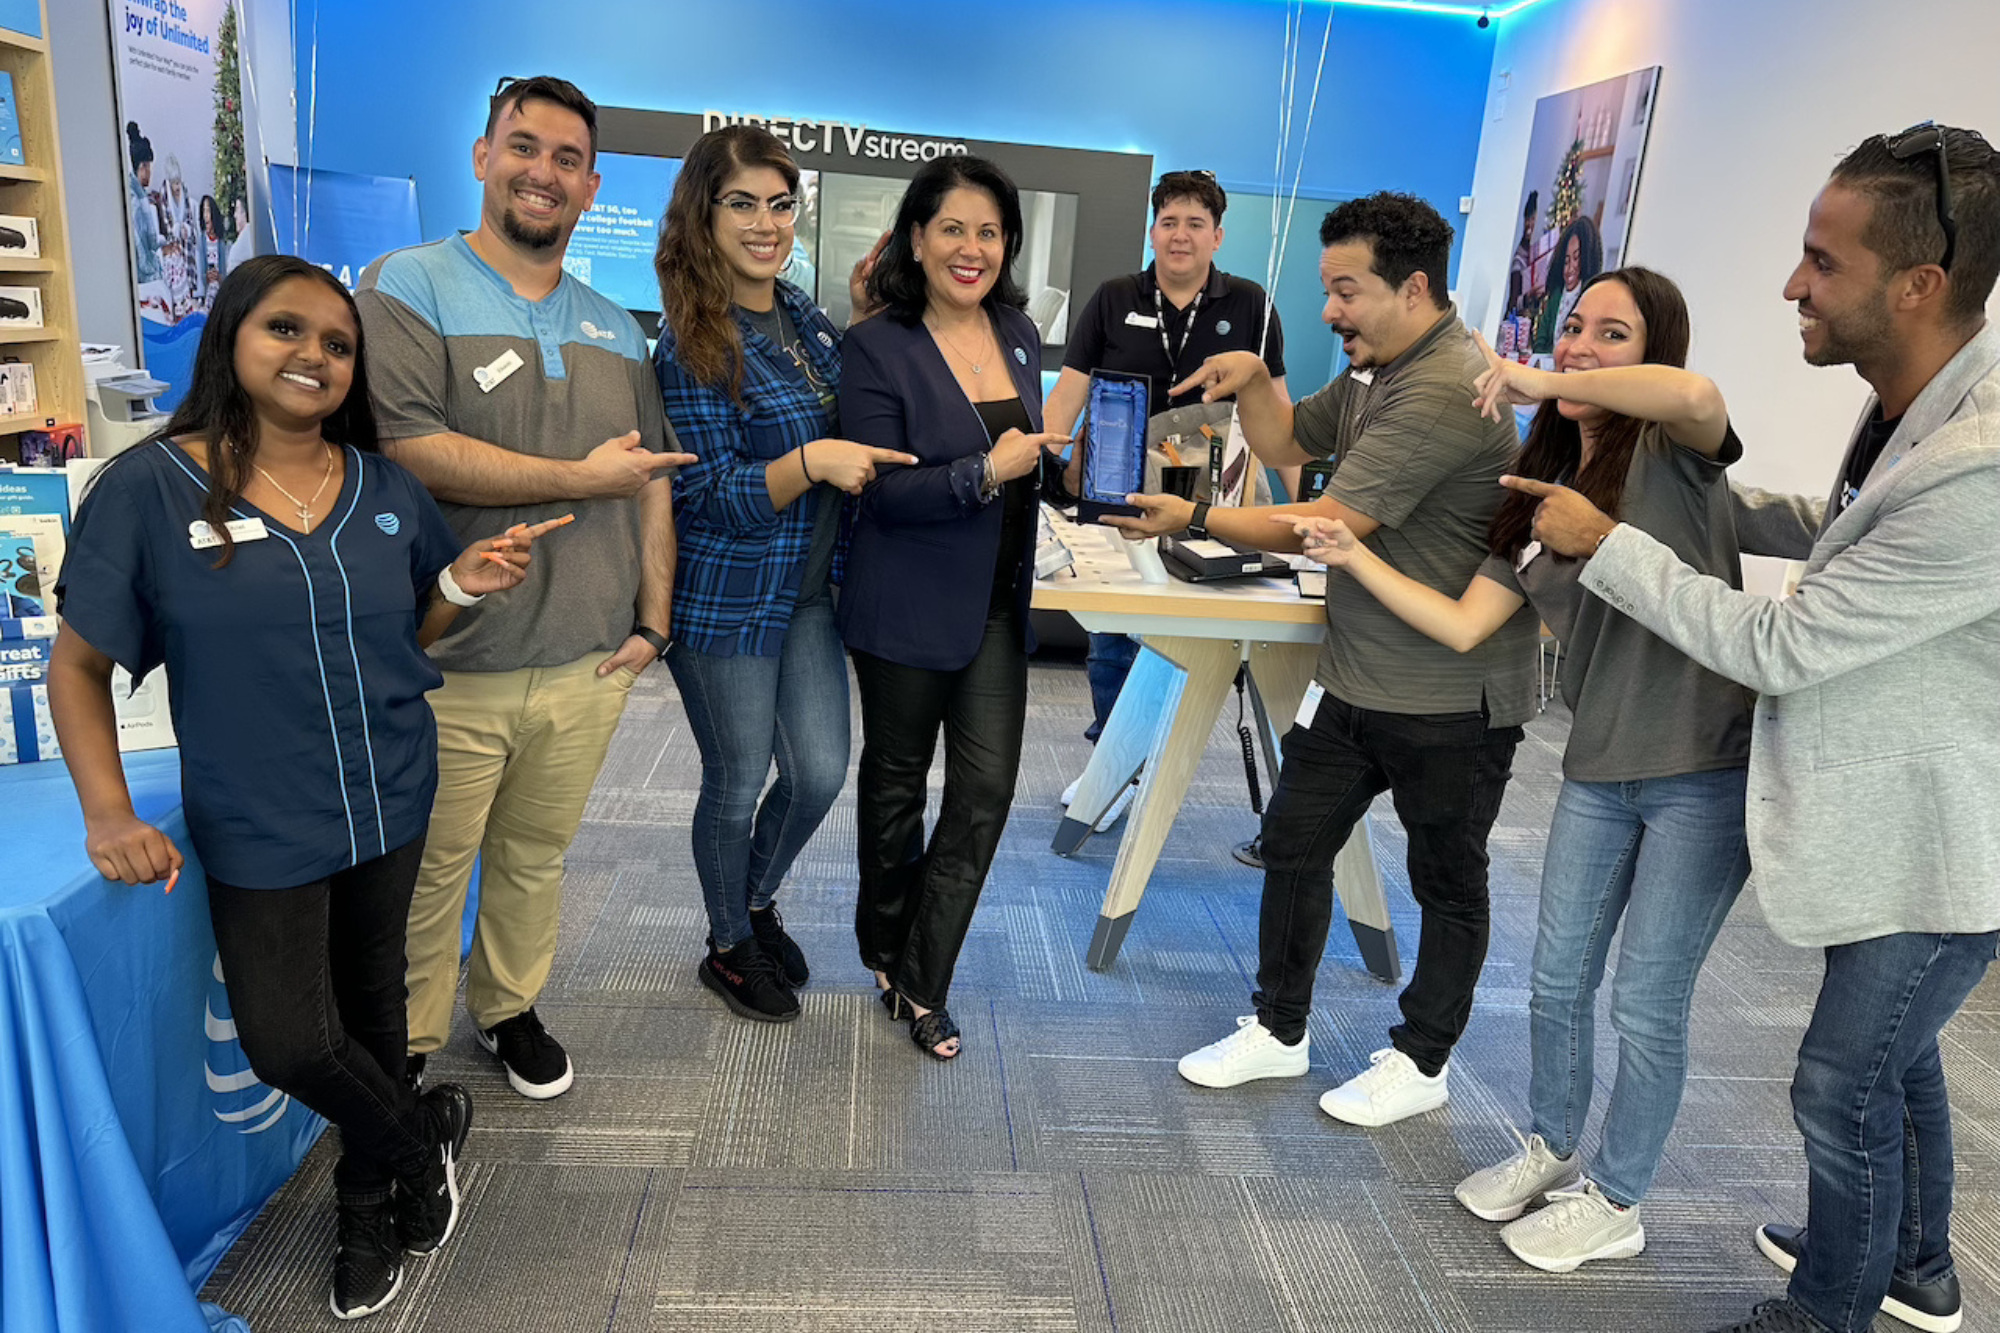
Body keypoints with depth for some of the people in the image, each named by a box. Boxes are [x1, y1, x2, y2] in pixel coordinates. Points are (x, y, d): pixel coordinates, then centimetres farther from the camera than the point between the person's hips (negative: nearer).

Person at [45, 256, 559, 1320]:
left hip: (391, 808, 3)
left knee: (370, 1004, 17)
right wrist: (107, 809, -15)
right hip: (258, 827, -2)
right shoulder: (147, 489, -9)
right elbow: (79, 664, -4)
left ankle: (369, 1202, 41)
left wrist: (464, 585, -8)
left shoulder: (385, 490, 2)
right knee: (287, 1043, -2)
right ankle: (423, 1133, 29)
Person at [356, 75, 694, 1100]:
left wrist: (652, 618, 6)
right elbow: (408, 450, -20)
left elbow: (652, 480, 14)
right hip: (448, 669, -4)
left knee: (534, 859, 20)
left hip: (587, 666, 5)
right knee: (426, 876, 9)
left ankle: (509, 1008, 40)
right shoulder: (408, 287, -5)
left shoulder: (614, 330, 13)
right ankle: (405, 1051, 29)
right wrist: (585, 478, -14)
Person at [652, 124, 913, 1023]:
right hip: (727, 599, -6)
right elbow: (708, 495, -17)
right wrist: (812, 461, -32)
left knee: (822, 772, 10)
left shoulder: (804, 315, 6)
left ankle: (756, 902, 38)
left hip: (808, 589, 7)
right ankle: (729, 946, 33)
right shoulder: (690, 343, -16)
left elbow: (848, 427, 17)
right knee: (738, 781, 9)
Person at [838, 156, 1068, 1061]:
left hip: (998, 603, 5)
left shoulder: (1018, 334, 6)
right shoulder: (879, 348, -12)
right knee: (898, 779, 13)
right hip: (910, 605, -5)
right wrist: (985, 473, -25)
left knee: (987, 790, 2)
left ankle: (919, 982, 17)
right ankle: (885, 946, 37)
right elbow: (880, 488, -19)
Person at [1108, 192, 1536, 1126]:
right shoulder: (1373, 371, 9)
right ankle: (1278, 1031, 28)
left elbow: (1331, 524, -26)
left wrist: (1196, 519, -20)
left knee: (1447, 881, 11)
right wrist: (1251, 381, -2)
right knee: (1293, 840, 12)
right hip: (1355, 674, 9)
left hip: (1451, 697, -9)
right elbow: (1286, 442, 18)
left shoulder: (1446, 391, -24)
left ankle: (1421, 1062, 29)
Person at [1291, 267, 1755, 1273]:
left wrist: (1542, 384, -26)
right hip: (1599, 770, 6)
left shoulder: (1671, 455, -10)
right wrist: (1354, 558, -2)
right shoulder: (1539, 494, 8)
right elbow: (1461, 627, 4)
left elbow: (1698, 397, -37)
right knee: (1557, 978, 16)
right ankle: (1549, 1150, 40)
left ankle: (1613, 1203, 28)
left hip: (1705, 773, -6)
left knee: (1647, 1003, 6)